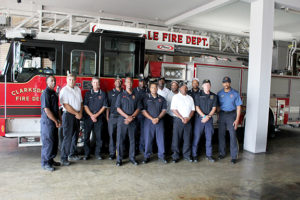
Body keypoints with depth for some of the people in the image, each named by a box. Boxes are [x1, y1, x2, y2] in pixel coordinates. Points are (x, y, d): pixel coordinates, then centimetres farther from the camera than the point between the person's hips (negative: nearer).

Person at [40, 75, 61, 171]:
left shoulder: (54, 93, 15)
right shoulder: (45, 93, -14)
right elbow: (46, 110, -19)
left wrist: (59, 119, 11)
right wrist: (56, 121, -15)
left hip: (54, 122, 9)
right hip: (47, 122, -9)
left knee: (54, 142, 13)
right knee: (48, 142, -4)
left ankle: (51, 160, 25)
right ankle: (45, 163, 6)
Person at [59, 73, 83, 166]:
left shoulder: (78, 89, 12)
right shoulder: (64, 90, -9)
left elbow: (81, 102, 14)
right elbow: (66, 106, -15)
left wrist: (80, 113, -1)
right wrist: (76, 113, -13)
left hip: (77, 116, 7)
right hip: (68, 115, -7)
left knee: (75, 136, 13)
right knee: (67, 137, -6)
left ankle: (72, 154, 26)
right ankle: (63, 158, 2)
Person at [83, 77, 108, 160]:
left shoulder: (103, 94, 7)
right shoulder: (88, 93, 8)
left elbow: (104, 106, 2)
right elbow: (85, 106, 1)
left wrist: (96, 115, -9)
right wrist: (91, 115, -11)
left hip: (99, 118, 0)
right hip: (88, 117, 0)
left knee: (99, 137, 1)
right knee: (86, 136, 1)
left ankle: (97, 153, 12)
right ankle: (87, 154, 11)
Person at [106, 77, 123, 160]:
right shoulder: (111, 93, 12)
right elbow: (108, 106, 10)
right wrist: (107, 116, 4)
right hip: (112, 117, 1)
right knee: (112, 135, 1)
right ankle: (112, 153, 8)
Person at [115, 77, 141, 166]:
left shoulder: (135, 96, 10)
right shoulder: (121, 95, 6)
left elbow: (138, 108, 5)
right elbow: (118, 108, -1)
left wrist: (132, 117, -11)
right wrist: (127, 116, -14)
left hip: (133, 121, 2)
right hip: (122, 120, -1)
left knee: (132, 139, 5)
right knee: (120, 139, -1)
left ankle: (132, 157, 16)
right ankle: (119, 159, 7)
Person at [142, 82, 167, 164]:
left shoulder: (161, 99, 10)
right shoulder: (146, 98, 4)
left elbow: (164, 110, 5)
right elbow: (143, 111, -2)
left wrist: (158, 118, -9)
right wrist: (152, 119, -11)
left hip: (159, 121, 2)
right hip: (149, 121, -1)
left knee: (161, 138, 3)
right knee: (148, 139, 2)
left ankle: (161, 155, 15)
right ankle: (147, 156, 13)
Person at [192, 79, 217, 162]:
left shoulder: (214, 96, 7)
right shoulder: (198, 95, 0)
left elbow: (214, 108, 2)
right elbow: (197, 107, -5)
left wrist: (208, 116, -11)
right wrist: (204, 116, -13)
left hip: (209, 118, 3)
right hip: (199, 118, -2)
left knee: (209, 137, 7)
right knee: (196, 137, -1)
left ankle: (209, 155, 18)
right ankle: (194, 155, 9)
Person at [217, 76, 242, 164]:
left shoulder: (235, 93, -1)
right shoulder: (219, 93, 6)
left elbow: (238, 107, -2)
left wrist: (237, 119, -9)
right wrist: (218, 116, -1)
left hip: (231, 115, -3)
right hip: (222, 115, 3)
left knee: (233, 135, -4)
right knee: (221, 134, 8)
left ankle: (234, 156, 3)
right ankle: (222, 153, 22)